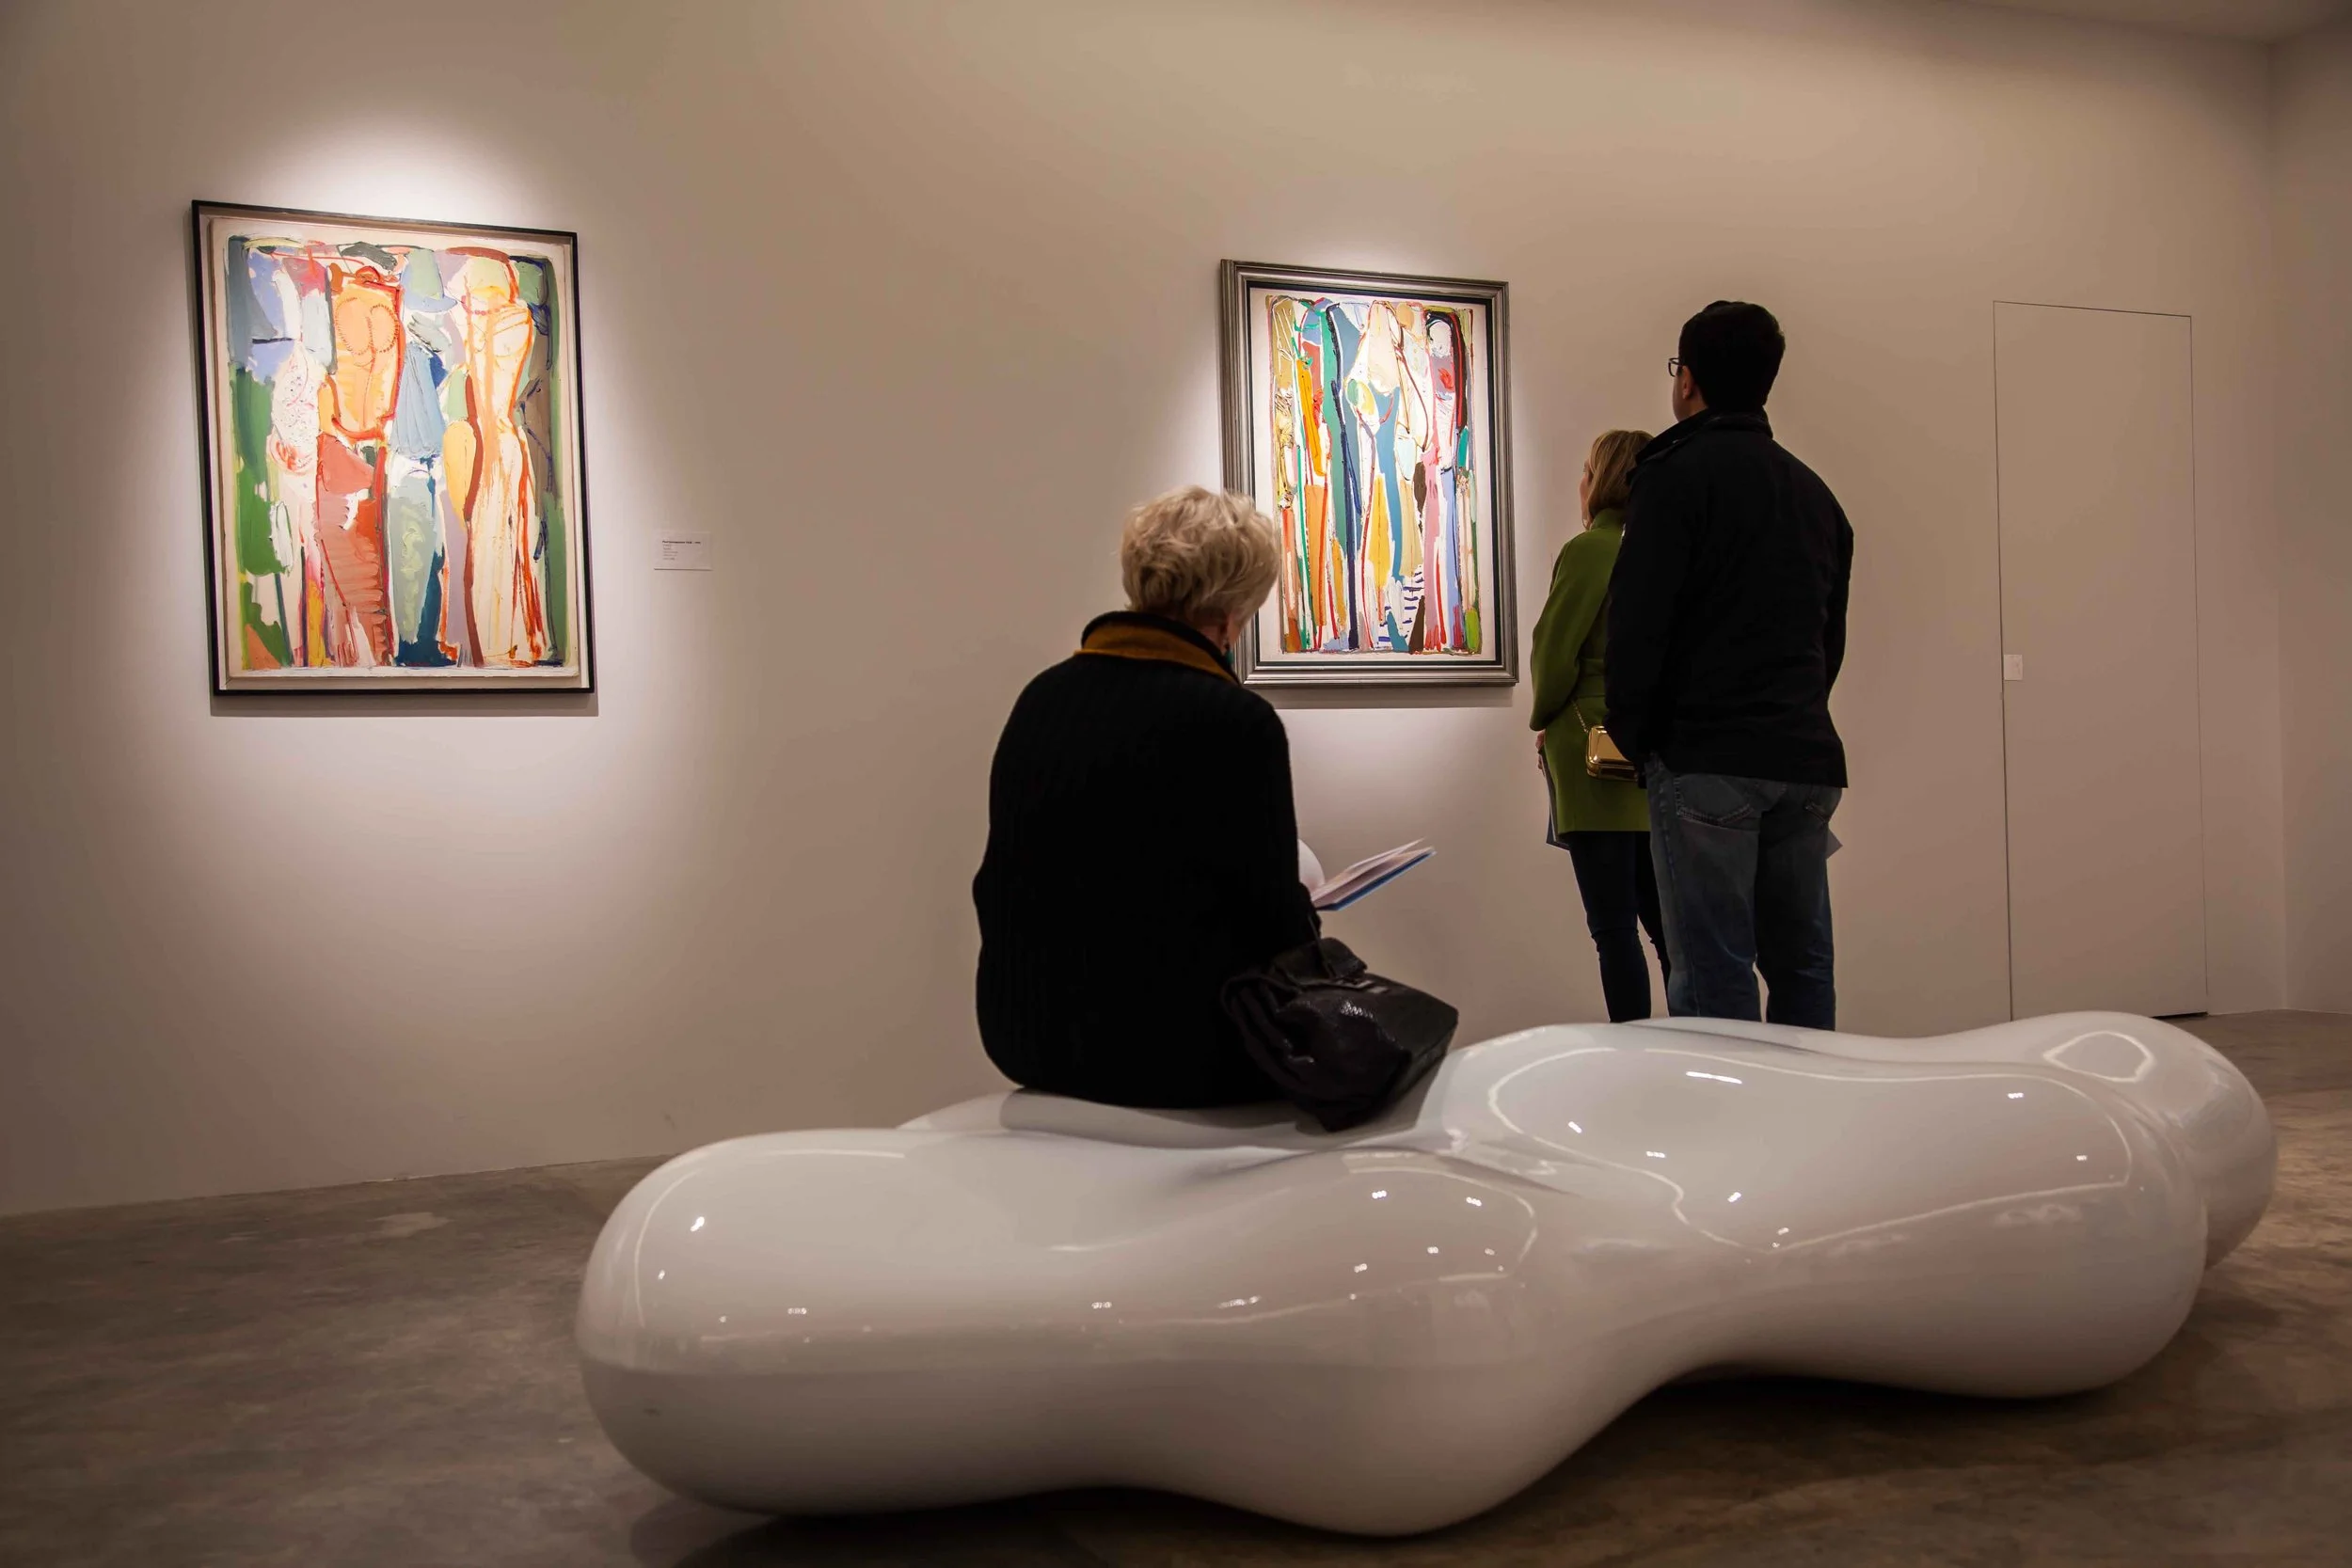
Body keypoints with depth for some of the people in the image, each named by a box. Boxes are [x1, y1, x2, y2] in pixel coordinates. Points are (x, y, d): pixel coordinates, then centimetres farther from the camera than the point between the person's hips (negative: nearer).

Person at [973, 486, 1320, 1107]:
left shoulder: (1042, 695, 3)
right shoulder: (1236, 722, -16)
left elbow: (1002, 887, 11)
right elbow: (1276, 932, -12)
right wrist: (1302, 916, 12)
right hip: (1178, 1053, -7)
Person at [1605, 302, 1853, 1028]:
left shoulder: (1678, 473, -5)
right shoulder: (1814, 491, 18)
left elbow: (1637, 621, -11)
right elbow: (1832, 634, 20)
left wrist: (1631, 736, 1)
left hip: (1706, 762, -7)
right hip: (1807, 761, 7)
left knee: (1714, 980, -6)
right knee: (1802, 965, 11)